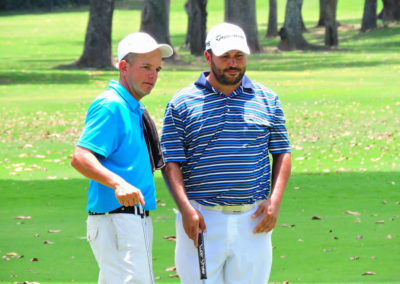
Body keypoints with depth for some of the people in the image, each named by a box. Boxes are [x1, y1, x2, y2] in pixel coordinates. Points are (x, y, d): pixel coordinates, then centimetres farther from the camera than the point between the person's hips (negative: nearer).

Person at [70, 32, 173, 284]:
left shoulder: (134, 109, 20)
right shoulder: (111, 106, -13)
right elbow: (80, 158, -24)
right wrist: (118, 184, -38)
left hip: (136, 221, 11)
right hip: (117, 221, -11)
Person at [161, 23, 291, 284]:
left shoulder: (267, 100, 10)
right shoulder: (182, 103, 3)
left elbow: (282, 153, 11)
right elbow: (171, 163, -1)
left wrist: (275, 201, -3)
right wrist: (186, 208, -14)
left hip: (253, 219, 2)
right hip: (201, 218, -2)